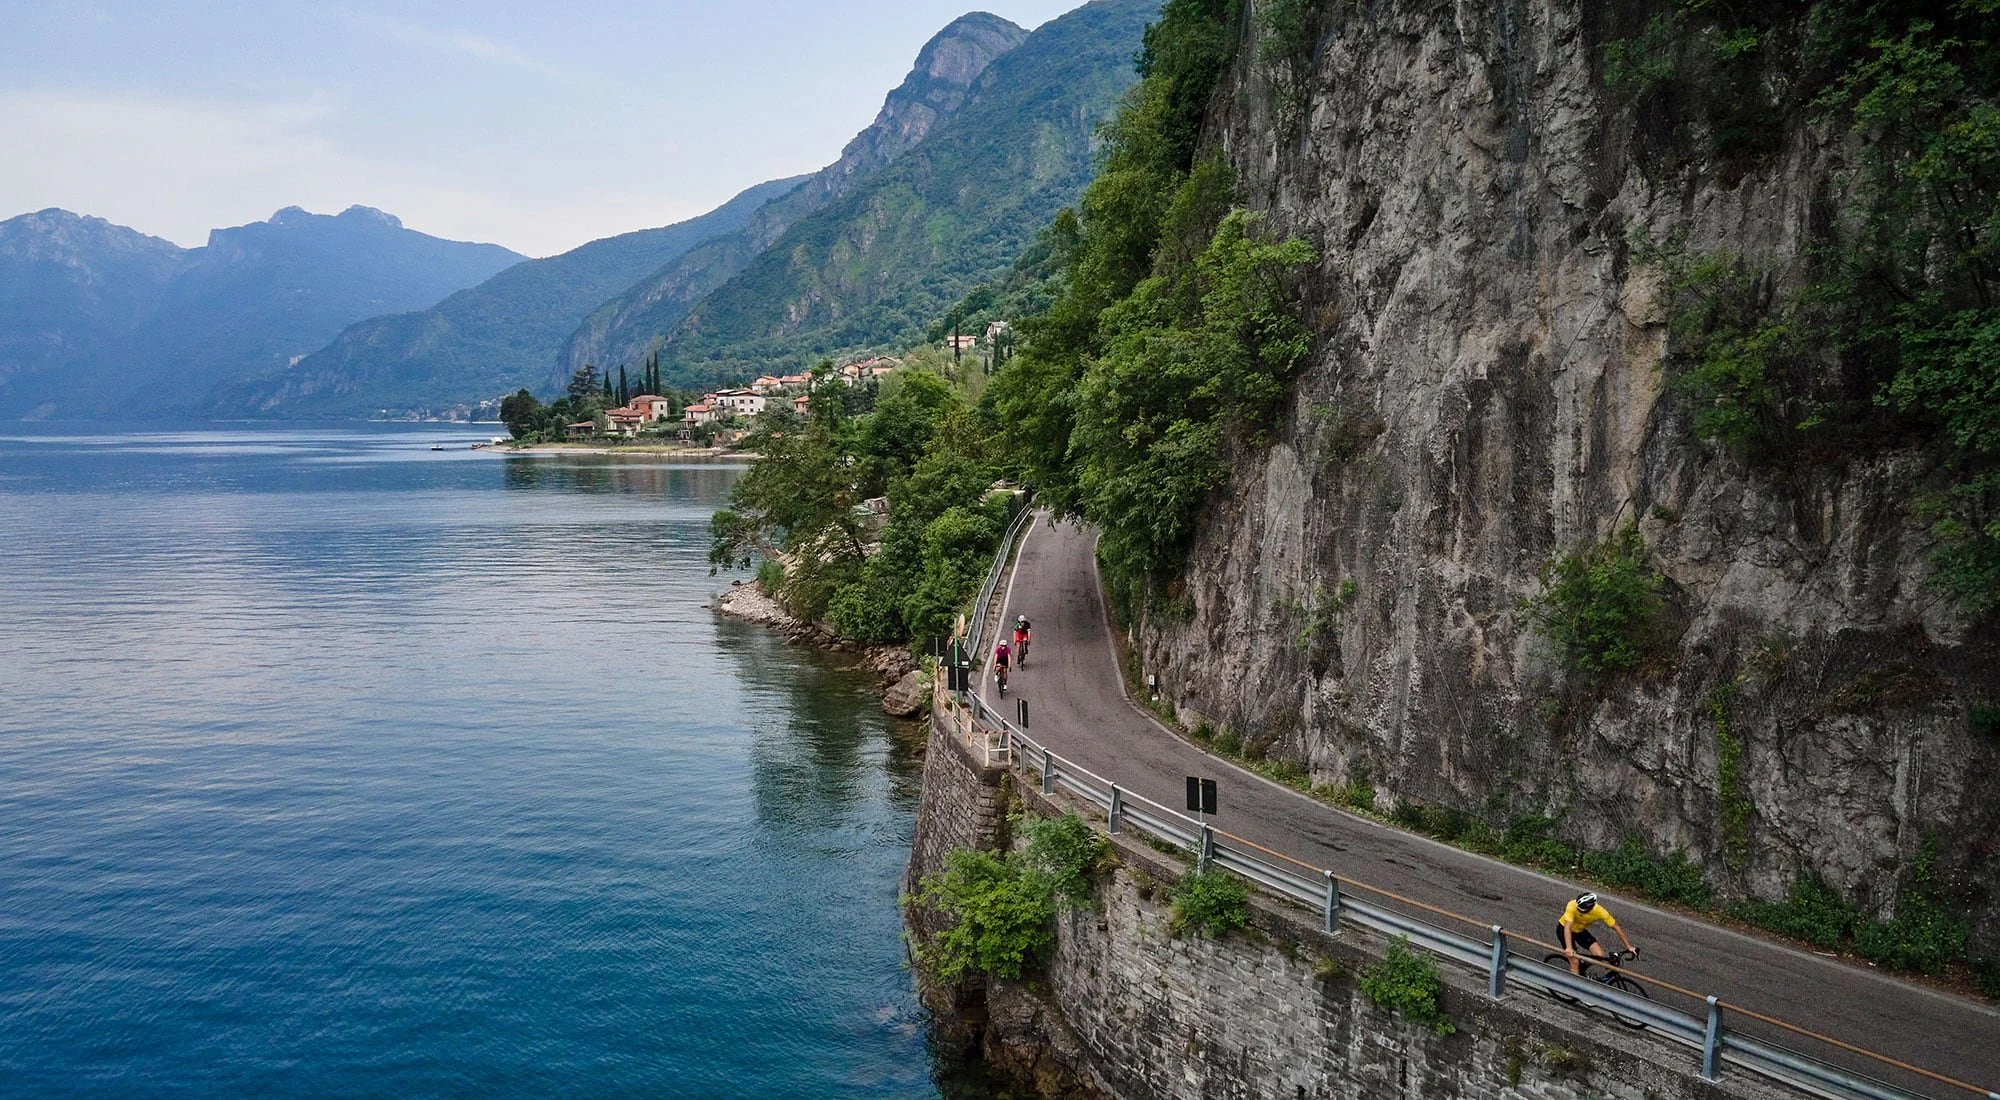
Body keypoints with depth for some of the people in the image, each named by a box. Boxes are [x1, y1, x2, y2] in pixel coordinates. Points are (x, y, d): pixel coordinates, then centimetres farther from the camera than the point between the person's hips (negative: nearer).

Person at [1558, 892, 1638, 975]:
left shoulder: (1599, 911, -28)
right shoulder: (1572, 906, -38)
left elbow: (1616, 927, -17)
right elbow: (1567, 927, -43)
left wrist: (1629, 946, -17)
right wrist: (1569, 948, -55)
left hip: (1580, 931, 4)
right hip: (1564, 929, -4)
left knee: (1600, 955, -12)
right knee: (1575, 962, -15)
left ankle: (1582, 966, 14)